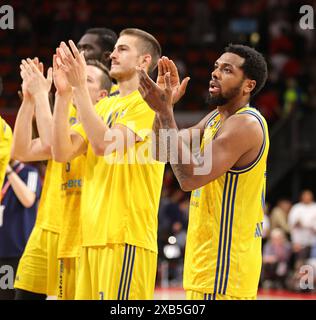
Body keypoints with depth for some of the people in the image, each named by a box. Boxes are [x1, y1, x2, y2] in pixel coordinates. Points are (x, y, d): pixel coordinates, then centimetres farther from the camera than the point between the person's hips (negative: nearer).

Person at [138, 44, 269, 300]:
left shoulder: (246, 125, -17)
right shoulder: (216, 117, 13)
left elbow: (190, 177, -26)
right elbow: (162, 151, 12)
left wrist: (165, 110, -25)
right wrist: (164, 103, 0)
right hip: (207, 253, 10)